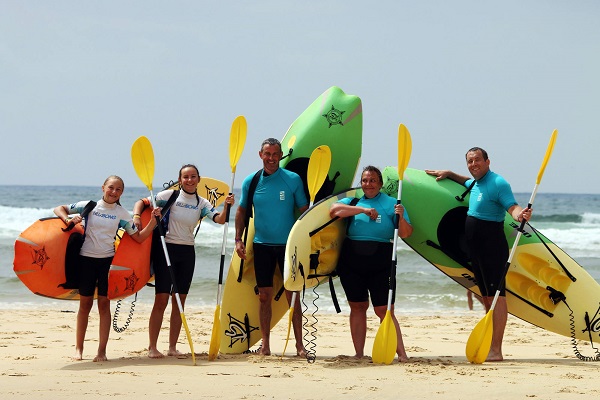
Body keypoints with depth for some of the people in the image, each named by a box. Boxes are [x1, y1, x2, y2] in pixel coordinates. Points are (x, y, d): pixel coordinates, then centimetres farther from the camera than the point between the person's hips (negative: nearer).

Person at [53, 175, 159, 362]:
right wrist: (68, 219, -14)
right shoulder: (89, 206, 2)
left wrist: (154, 220, -8)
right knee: (85, 303, 6)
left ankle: (102, 351, 2)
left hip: (108, 261, 0)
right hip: (86, 259, 0)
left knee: (104, 304, -1)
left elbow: (139, 237, 2)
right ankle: (78, 349, 15)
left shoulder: (121, 213, 4)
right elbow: (59, 209, 5)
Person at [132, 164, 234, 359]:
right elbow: (142, 202, -2)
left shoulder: (201, 203, 6)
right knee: (161, 300, -7)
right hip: (166, 248, -4)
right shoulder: (170, 195, -3)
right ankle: (152, 347, -4)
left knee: (179, 301, 6)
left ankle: (172, 347, 12)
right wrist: (136, 216, -21)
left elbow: (219, 219, -7)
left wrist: (227, 206, -25)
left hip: (187, 253, 4)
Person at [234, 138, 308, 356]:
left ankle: (299, 344, 4)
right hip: (262, 244, 2)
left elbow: (304, 211, 2)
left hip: (288, 244, -2)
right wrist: (238, 239, 4)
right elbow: (242, 211, 13)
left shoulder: (293, 180, -4)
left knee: (292, 294, -1)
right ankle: (265, 344, 10)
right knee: (264, 295, 4)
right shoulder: (251, 181, 3)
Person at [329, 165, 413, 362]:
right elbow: (334, 209, -9)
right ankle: (359, 353, 12)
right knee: (357, 307, 6)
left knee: (384, 309, -8)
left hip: (380, 263, -3)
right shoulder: (353, 201, 11)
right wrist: (362, 210, -13)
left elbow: (406, 234, 1)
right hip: (352, 261, 3)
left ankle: (401, 353, -7)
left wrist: (401, 218, -20)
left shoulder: (391, 204, 5)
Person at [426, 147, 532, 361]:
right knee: (486, 296, 13)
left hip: (492, 245, -10)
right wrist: (448, 174, 32)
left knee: (496, 294, -13)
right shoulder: (475, 183, 16)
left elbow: (512, 207, -24)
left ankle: (496, 350, -18)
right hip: (477, 247, 10)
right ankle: (489, 346, 18)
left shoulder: (498, 183, -13)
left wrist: (521, 215, -45)